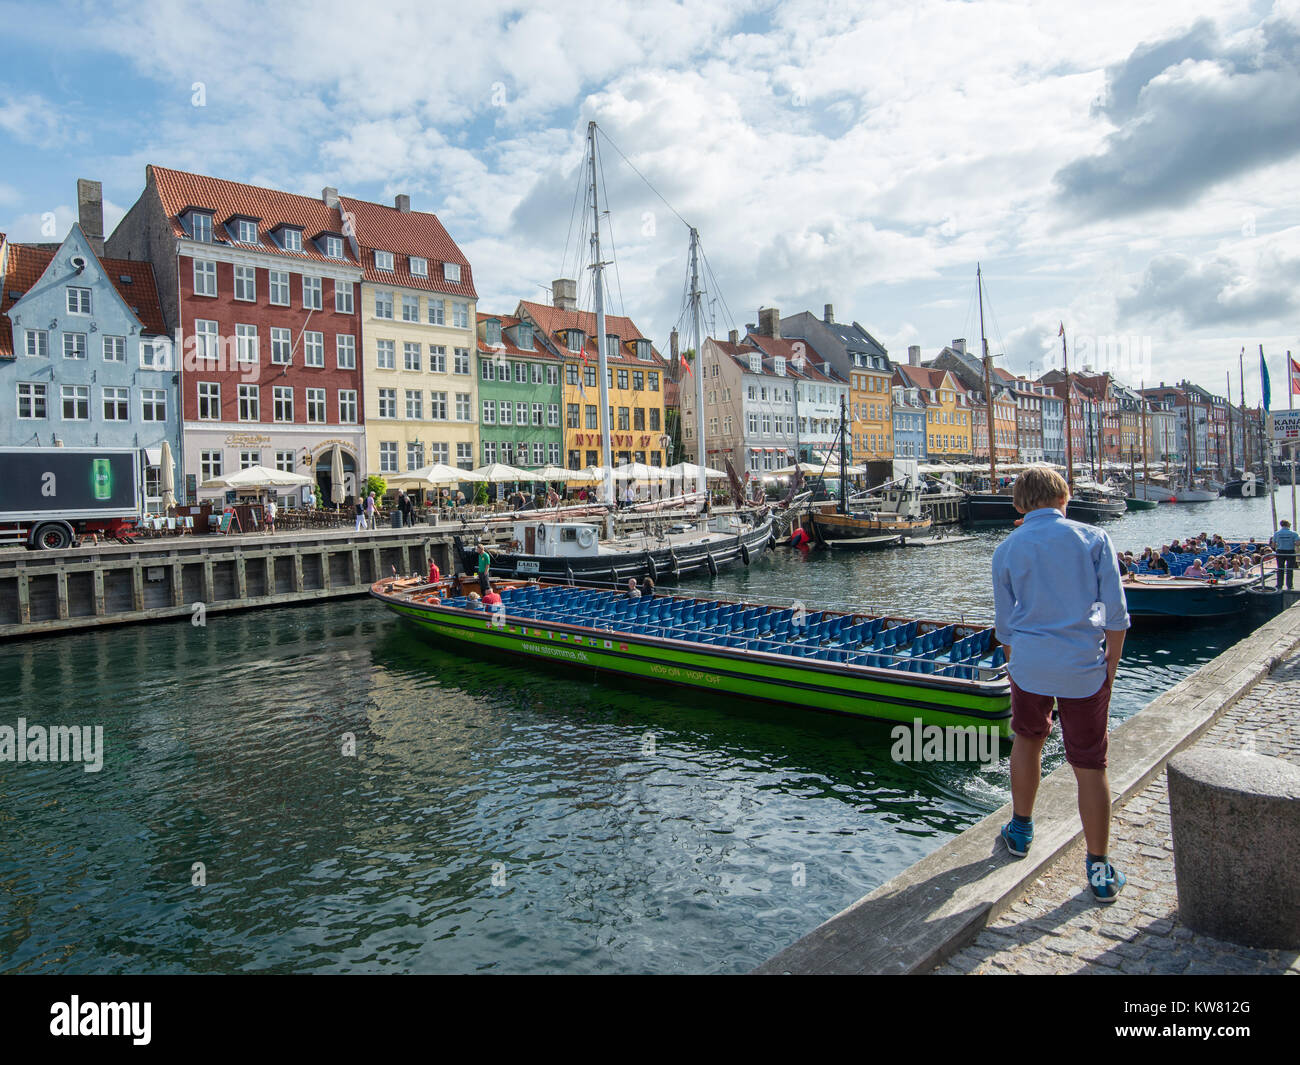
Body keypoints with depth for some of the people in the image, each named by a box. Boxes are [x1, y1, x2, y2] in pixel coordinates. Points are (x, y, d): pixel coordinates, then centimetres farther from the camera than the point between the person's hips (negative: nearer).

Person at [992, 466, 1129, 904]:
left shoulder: (1006, 550, 4)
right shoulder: (1094, 538, 1)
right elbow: (1115, 612, -2)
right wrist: (1110, 668, 8)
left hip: (1030, 663, 1)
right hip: (1085, 667, -1)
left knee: (1028, 737, 24)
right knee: (1090, 765, 7)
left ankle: (1021, 830, 36)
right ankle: (1099, 868, 16)